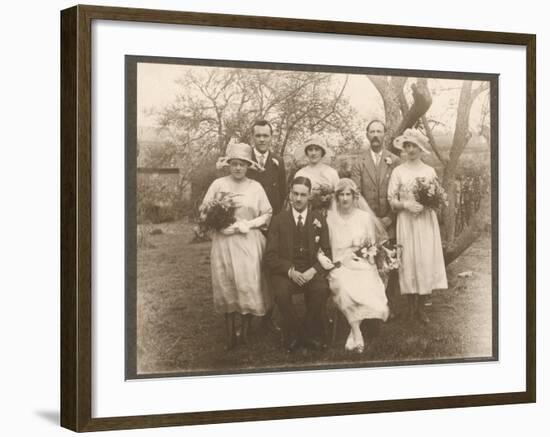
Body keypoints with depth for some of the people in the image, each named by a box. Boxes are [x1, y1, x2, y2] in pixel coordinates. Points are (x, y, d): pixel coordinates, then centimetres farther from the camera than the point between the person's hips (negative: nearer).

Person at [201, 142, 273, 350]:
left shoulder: (255, 187, 5)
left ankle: (246, 332, 7)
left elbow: (267, 215, 6)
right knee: (226, 285, 0)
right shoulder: (218, 184, 4)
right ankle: (230, 334, 7)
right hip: (224, 241, 0)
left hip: (249, 242, 0)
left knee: (249, 284, -5)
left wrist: (249, 224, -9)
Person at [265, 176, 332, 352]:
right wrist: (290, 271, -16)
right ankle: (293, 335, -11)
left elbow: (327, 252, 6)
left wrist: (313, 270, -13)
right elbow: (270, 256, 0)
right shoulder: (278, 220, 5)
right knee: (281, 292, -33)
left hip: (311, 270, 1)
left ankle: (312, 334, -11)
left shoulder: (319, 220, 9)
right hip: (285, 270, -1)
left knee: (321, 289, -32)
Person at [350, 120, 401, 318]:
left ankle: (390, 307, 10)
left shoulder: (395, 162, 6)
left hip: (391, 224, 0)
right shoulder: (359, 165, 9)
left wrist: (389, 219, -8)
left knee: (393, 268, 0)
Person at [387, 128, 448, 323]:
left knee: (427, 261, -5)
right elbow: (392, 200, 1)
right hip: (406, 222, -1)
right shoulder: (398, 172, 4)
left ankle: (421, 308, 4)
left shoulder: (430, 171, 8)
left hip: (426, 222, 1)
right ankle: (411, 308, 6)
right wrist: (406, 205, -15)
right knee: (408, 262, -4)